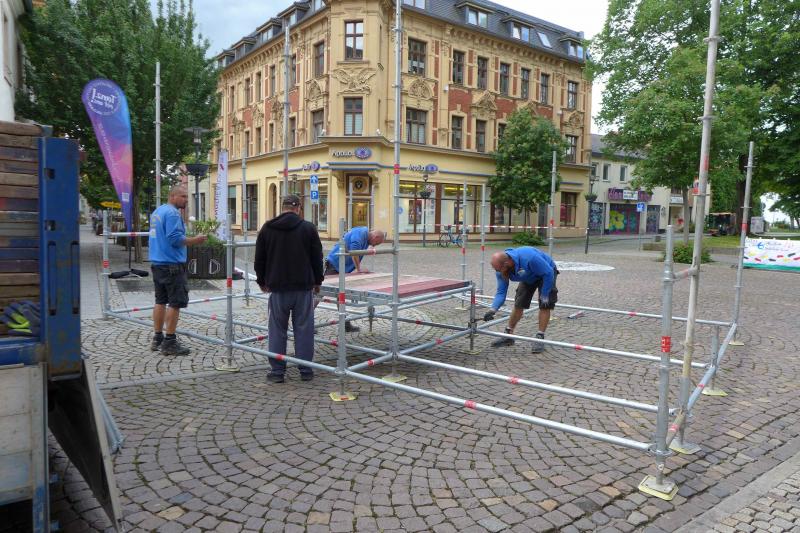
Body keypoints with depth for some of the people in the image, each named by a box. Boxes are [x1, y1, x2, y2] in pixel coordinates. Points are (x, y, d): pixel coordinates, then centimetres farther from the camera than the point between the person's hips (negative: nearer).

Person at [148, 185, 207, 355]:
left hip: (156, 263, 10)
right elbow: (175, 239, -23)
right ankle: (169, 342, -2)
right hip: (172, 264, -10)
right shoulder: (172, 213, -15)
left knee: (160, 301, 14)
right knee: (175, 303, -4)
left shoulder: (157, 212, 16)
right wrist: (196, 240, -16)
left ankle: (158, 338, 21)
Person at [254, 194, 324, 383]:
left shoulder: (267, 228, 3)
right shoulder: (308, 228, -2)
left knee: (277, 329, 7)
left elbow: (259, 259, 8)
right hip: (304, 287, -1)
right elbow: (317, 258, 2)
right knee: (304, 329, 5)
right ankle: (306, 371, 10)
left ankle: (277, 371, 10)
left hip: (277, 287, 1)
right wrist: (317, 281, 15)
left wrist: (262, 281, 21)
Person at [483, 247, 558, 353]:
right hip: (529, 277, 5)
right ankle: (508, 335, 14)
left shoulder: (528, 258, -44)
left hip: (546, 273, -5)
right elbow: (501, 292, -19)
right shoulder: (501, 270, -25)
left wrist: (544, 295, -25)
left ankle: (540, 337, -5)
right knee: (518, 304, 3)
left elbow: (548, 273, -31)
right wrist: (493, 310, -34)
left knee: (544, 306, -13)